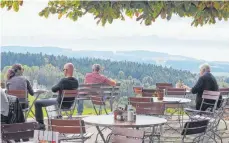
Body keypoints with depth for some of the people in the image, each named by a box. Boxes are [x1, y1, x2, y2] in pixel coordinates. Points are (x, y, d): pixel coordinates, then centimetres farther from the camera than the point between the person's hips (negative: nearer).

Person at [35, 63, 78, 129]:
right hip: (70, 104, 8)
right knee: (51, 99, 38)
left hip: (61, 103, -8)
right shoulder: (76, 81, -4)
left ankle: (40, 124, 3)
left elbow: (53, 89, -14)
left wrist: (58, 87, 6)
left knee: (37, 103, 2)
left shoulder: (64, 81, -27)